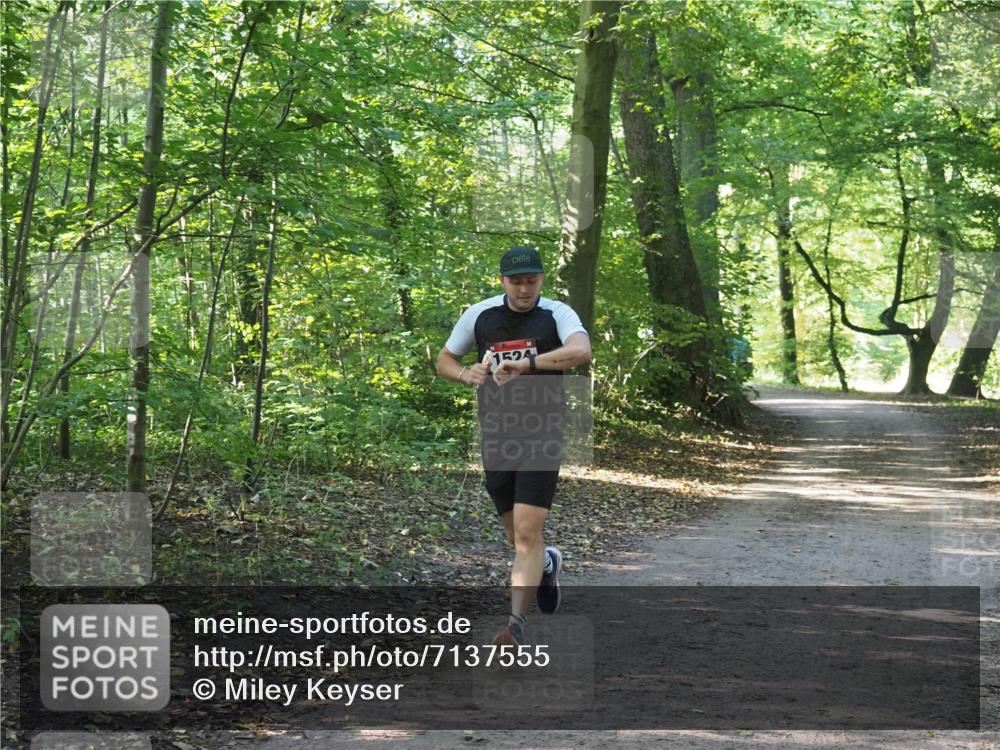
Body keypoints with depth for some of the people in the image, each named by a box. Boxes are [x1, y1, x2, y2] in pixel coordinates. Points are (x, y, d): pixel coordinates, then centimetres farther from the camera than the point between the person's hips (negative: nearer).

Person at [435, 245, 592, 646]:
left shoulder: (557, 314, -8)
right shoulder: (479, 315, 3)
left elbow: (581, 350, -30)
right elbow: (444, 360, 16)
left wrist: (525, 364, -38)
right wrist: (466, 373, -7)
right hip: (495, 439, 4)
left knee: (527, 533, -12)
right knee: (518, 537, 14)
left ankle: (516, 625, -8)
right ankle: (548, 563, 47)